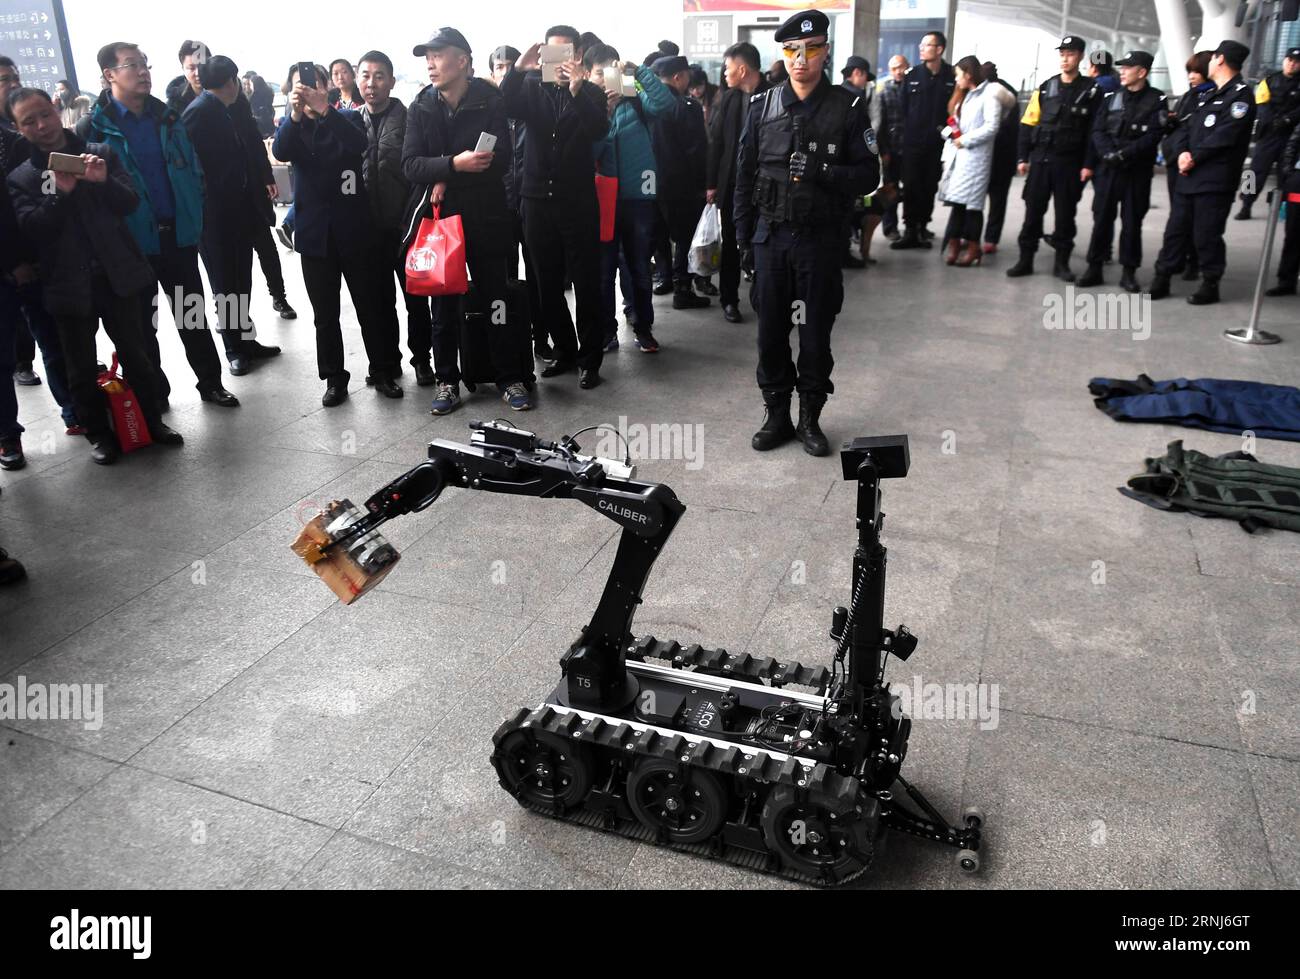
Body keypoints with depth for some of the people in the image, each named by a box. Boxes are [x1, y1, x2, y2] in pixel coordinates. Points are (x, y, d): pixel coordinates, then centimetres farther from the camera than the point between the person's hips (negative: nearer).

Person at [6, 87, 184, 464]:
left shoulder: (99, 153, 7)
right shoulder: (20, 178, 5)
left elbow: (131, 203, 0)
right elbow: (30, 228, -7)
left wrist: (104, 180, -20)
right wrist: (60, 192, -19)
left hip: (117, 274, 0)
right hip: (69, 284, 0)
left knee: (136, 355, 7)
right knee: (82, 368, 7)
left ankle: (152, 421, 22)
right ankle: (98, 433, 20)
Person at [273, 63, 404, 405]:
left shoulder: (347, 118, 4)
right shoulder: (291, 125, 8)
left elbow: (359, 144, -20)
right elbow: (281, 152, -15)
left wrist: (324, 109, -33)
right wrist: (295, 113, -32)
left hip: (355, 228, -2)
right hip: (315, 231, 2)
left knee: (371, 305, 4)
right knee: (325, 313, 6)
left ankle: (383, 371, 17)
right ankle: (334, 379, 15)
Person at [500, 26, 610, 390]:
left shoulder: (590, 93, 5)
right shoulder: (532, 88, 9)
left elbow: (599, 130, -14)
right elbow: (504, 107, -11)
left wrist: (577, 89, -28)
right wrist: (517, 69, -26)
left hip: (578, 202, -2)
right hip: (538, 199, 3)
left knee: (586, 283, -1)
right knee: (548, 284, 9)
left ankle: (590, 359, 7)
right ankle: (564, 350, 22)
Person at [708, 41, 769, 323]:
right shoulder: (727, 98, 4)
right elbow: (715, 141, 4)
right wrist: (712, 183, 0)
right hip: (732, 183, 2)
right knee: (731, 243, 9)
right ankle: (729, 299, 18)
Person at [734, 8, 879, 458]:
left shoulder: (846, 108, -3)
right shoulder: (762, 106, 4)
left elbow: (868, 175, -3)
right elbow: (745, 176, 8)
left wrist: (821, 172, -21)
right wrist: (744, 238, 6)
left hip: (820, 238, -2)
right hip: (770, 235, 2)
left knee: (816, 332, 6)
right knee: (771, 331, 7)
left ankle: (810, 418, 20)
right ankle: (777, 415, 21)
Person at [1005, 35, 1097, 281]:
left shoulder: (1090, 90, 0)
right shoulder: (1045, 88, 7)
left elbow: (1094, 130, -2)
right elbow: (1028, 124, 7)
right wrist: (1023, 157, 0)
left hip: (1070, 162, -2)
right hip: (1040, 158, 2)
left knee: (1065, 213, 4)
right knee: (1033, 209, 3)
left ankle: (1062, 262, 13)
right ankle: (1025, 259, 10)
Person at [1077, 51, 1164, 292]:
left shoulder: (1156, 100, -1)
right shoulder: (1111, 97, 10)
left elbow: (1153, 136, -10)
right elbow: (1098, 131, 2)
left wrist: (1124, 154, -19)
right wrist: (1109, 154, -14)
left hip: (1137, 171, -2)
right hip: (1107, 168, 3)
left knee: (1132, 222, 2)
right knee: (1102, 218, 3)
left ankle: (1129, 272, 9)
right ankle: (1094, 268, 10)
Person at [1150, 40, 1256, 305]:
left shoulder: (1241, 94, -6)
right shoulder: (1209, 96, 23)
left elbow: (1225, 136, -17)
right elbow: (1186, 129, 12)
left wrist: (1194, 157, -13)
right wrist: (1182, 153, -7)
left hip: (1215, 181, -8)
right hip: (1187, 176, 8)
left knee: (1206, 235, -4)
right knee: (1175, 230, 9)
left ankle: (1210, 285, 7)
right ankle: (1162, 279, 15)